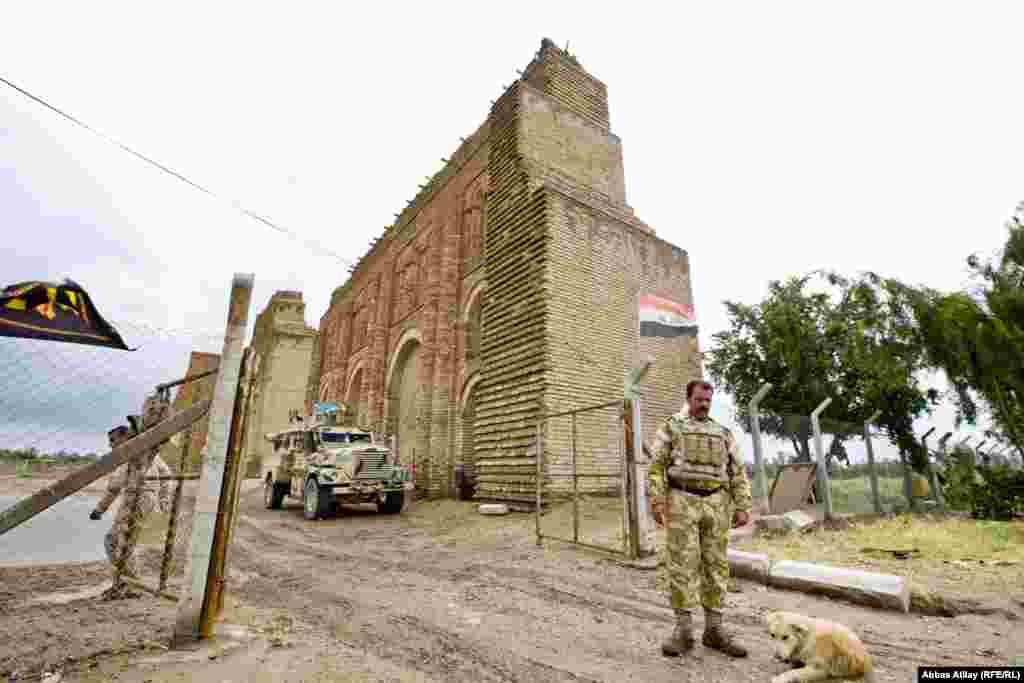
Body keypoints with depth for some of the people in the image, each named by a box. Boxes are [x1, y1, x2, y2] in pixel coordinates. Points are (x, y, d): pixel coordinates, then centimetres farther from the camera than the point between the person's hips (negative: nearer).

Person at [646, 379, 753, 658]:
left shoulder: (723, 433, 16)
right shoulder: (671, 427, 4)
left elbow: (737, 472, 13)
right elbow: (656, 466, -3)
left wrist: (743, 506, 2)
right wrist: (656, 500, -12)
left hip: (716, 503, 4)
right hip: (682, 501, -4)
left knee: (716, 565, 7)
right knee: (682, 565, -3)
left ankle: (714, 629, 18)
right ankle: (683, 629, 7)